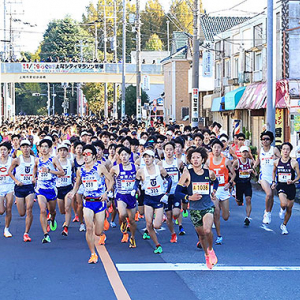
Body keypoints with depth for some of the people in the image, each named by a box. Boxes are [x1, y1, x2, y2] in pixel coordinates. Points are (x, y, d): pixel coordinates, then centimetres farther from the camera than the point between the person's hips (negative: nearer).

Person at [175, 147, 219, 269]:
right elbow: (177, 193, -7)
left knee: (207, 230, -24)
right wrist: (189, 197, -21)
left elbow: (216, 181, 25)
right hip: (194, 209, 1)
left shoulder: (209, 173, -1)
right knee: (201, 234, 11)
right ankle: (207, 255, 38)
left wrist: (214, 191, 9)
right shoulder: (187, 174, -8)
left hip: (208, 207, 0)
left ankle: (211, 250, 6)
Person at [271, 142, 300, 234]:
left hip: (291, 187, 0)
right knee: (284, 204, -27)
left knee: (289, 209, 11)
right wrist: (273, 182, 7)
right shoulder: (277, 162, -1)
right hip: (281, 186, 0)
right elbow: (274, 171, 19)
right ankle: (282, 210, 11)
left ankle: (284, 225, 34)